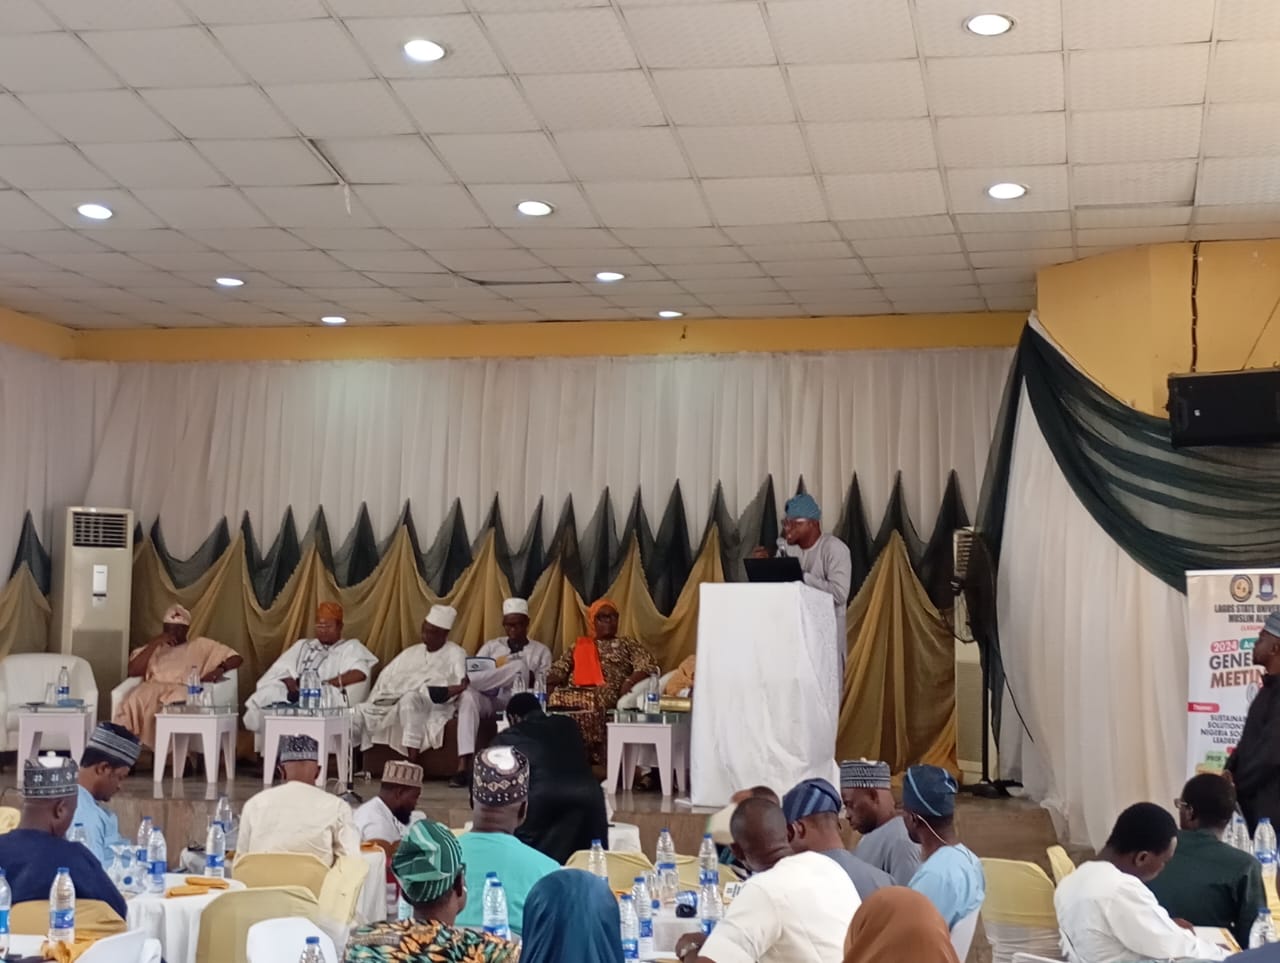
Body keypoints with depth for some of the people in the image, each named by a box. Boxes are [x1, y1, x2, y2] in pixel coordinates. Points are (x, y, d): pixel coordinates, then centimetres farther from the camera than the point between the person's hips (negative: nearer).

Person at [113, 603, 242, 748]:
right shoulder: (154, 649, 29)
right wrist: (154, 643, 5)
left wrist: (220, 669, -8)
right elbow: (133, 672, 11)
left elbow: (237, 658, 14)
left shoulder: (201, 645, 22)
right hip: (152, 690, 2)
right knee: (135, 700, -35)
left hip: (185, 692, -2)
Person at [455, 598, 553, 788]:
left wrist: (528, 679, -15)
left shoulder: (541, 651, 17)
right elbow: (473, 672, 10)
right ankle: (463, 767, -42)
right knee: (468, 695, -35)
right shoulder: (491, 646, 23)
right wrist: (467, 681, -13)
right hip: (489, 701, 1)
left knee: (519, 667, -30)